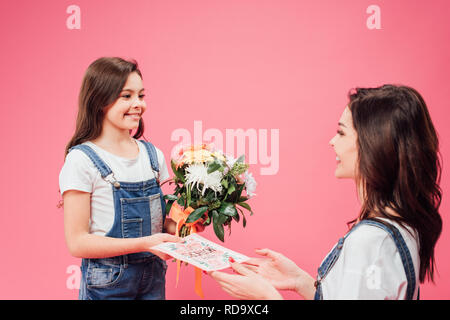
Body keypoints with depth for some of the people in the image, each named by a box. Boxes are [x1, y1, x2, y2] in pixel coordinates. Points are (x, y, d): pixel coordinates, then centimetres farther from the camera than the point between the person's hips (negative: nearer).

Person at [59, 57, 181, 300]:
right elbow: (77, 243, -15)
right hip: (107, 284, -5)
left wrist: (179, 229, -8)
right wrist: (143, 243, -22)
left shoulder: (153, 155, 3)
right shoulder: (82, 160, -13)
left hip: (154, 277, 5)